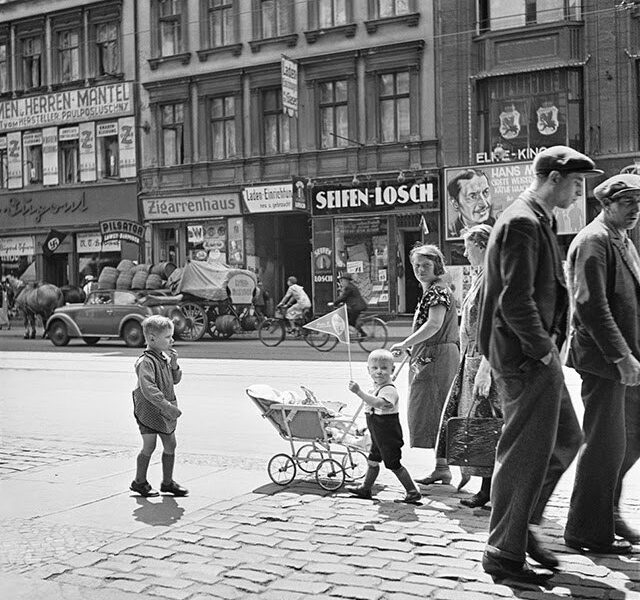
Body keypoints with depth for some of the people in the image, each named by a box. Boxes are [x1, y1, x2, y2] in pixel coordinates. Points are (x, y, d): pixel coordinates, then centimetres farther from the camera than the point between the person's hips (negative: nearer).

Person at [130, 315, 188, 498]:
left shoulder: (165, 357, 8)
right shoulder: (146, 362, -19)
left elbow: (175, 380, 15)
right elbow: (148, 389, -29)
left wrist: (174, 364, -4)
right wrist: (167, 406, -32)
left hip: (165, 412, 8)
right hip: (149, 410, -8)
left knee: (170, 445, 10)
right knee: (149, 446, 0)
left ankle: (167, 482, 23)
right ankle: (140, 482, 18)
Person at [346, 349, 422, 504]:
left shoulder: (389, 390, -22)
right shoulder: (375, 388, 10)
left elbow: (377, 403, -41)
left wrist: (359, 392, -46)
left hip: (389, 437, -9)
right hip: (378, 436, 9)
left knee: (394, 464, -3)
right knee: (373, 460, 18)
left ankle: (413, 492, 7)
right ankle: (365, 488, 31)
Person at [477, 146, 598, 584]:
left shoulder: (538, 222, 17)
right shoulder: (522, 222, -17)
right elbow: (515, 301, -25)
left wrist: (548, 345, 15)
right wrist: (543, 348, -16)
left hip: (538, 355, 11)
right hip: (526, 358, -11)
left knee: (566, 440, 19)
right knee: (525, 454, -2)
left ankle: (521, 526, 28)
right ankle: (505, 554, 11)